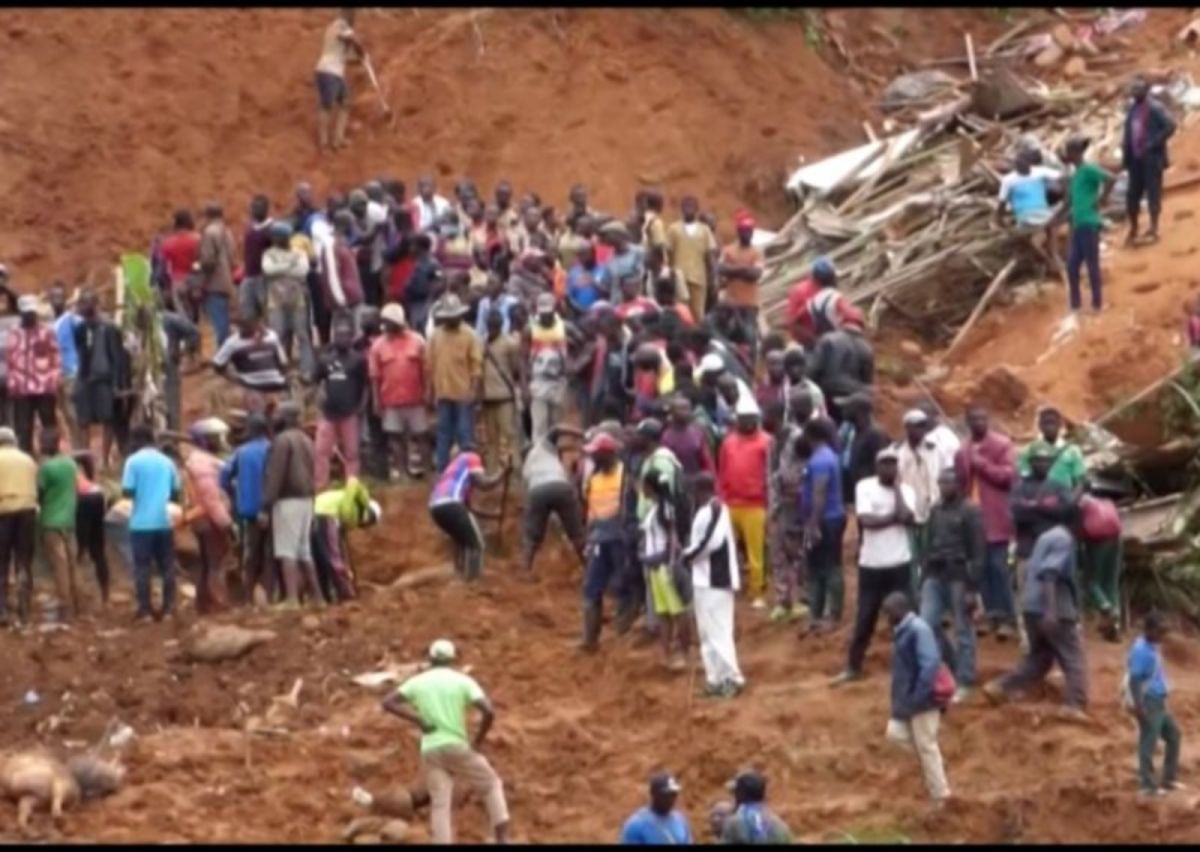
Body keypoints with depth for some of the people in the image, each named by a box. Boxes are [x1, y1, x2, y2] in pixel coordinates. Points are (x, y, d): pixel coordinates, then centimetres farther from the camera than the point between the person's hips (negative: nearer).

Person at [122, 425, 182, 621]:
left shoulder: (134, 461, -4)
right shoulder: (166, 461, 9)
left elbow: (127, 491, -10)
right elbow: (176, 493, 10)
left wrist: (139, 494, 10)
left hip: (141, 522, -4)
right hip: (164, 521, 4)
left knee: (142, 566, 1)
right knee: (166, 565, 8)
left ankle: (144, 608, -1)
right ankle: (168, 607, 5)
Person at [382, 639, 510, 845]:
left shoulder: (417, 681, 10)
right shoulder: (463, 681, 1)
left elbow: (388, 703, 1)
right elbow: (488, 712, -11)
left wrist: (418, 720, -2)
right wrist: (478, 739, 3)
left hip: (430, 751, 2)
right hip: (457, 747, -2)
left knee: (440, 805, 0)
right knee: (491, 785, 16)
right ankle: (502, 840, 5)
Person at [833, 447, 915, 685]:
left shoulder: (905, 490, 0)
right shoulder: (865, 486, -3)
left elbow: (905, 517, -19)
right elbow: (866, 520, -15)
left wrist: (897, 488, -10)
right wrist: (894, 517, -12)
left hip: (899, 564, 0)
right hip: (871, 564, 0)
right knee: (864, 618, 6)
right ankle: (853, 668, 16)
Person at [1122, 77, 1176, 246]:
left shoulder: (1155, 108, -10)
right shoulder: (1132, 109, 12)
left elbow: (1170, 126, -18)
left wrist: (1154, 144, -19)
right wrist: (1125, 157, 9)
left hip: (1151, 158, -7)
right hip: (1136, 159, 7)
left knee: (1153, 193, -3)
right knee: (1132, 194, 9)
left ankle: (1153, 229, 2)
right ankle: (1133, 230, 19)